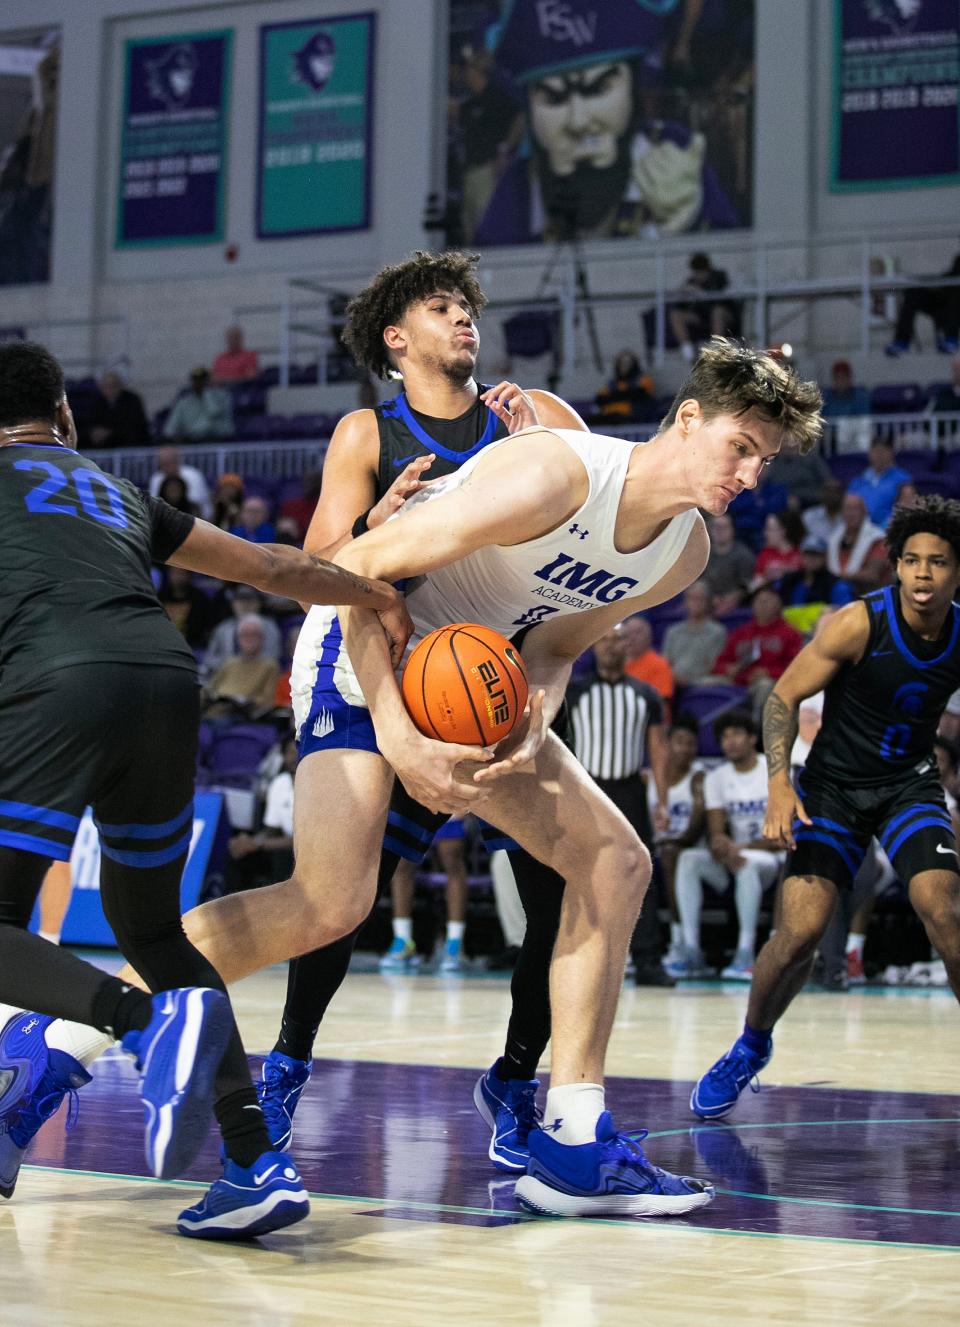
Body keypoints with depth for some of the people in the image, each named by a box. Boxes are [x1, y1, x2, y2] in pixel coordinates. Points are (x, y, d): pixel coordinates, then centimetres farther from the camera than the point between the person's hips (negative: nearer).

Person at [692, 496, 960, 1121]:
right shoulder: (859, 623, -19)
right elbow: (784, 697, -13)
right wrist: (780, 784, -23)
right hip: (834, 785, -2)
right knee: (801, 930, -11)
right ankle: (751, 1047, 16)